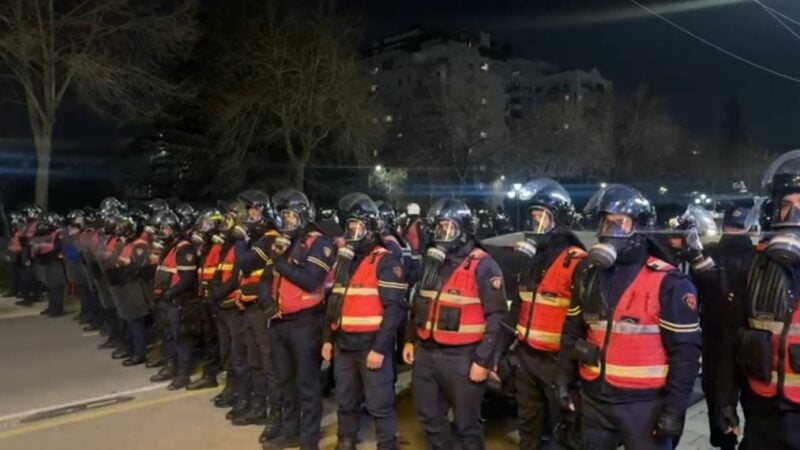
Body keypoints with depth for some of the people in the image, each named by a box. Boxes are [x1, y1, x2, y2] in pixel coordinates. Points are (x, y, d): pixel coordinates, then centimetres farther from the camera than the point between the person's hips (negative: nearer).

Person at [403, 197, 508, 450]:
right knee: (429, 417, 19)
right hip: (426, 352, 7)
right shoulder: (432, 261, 11)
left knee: (466, 424, 5)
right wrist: (410, 340, 17)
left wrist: (483, 360, -16)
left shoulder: (482, 266, -11)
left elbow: (496, 317, -14)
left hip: (461, 357, -7)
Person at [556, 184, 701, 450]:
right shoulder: (588, 274, 4)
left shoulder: (666, 282, -12)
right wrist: (565, 378, 8)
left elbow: (685, 351, -11)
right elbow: (572, 330, 12)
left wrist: (675, 408, -12)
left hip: (643, 401, -5)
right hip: (594, 397, 5)